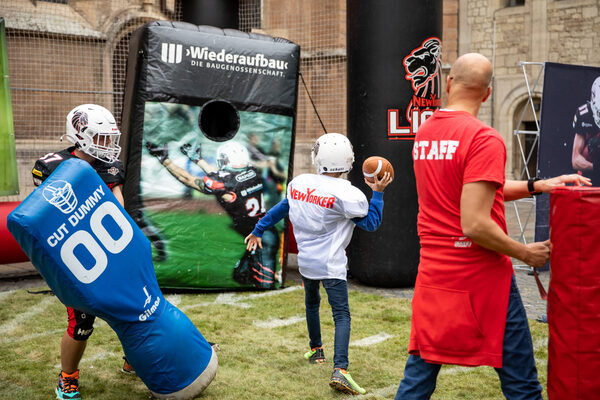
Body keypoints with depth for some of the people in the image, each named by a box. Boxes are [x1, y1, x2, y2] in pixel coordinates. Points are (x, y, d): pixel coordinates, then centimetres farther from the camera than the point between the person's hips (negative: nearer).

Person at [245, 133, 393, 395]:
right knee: (341, 315, -7)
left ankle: (316, 351, 44)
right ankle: (339, 369, -22)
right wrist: (378, 193, 1)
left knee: (311, 304, 28)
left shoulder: (298, 184, 0)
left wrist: (258, 231, 28)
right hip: (331, 264, -6)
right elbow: (371, 223, -7)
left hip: (305, 260, 6)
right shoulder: (346, 194, -17)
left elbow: (280, 209, 14)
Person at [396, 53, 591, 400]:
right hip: (482, 278, -7)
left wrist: (537, 185, 10)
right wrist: (526, 253, -9)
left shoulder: (424, 134, 8)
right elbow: (475, 224, -23)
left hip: (433, 273, 7)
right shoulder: (484, 139, -16)